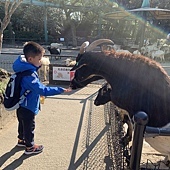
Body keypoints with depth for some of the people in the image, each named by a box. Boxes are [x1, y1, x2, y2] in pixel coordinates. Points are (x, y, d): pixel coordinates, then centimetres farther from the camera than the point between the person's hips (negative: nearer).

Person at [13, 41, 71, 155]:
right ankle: (30, 147, 30)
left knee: (23, 123, 28)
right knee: (29, 126, 11)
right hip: (28, 107, -9)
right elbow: (43, 90, -37)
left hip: (21, 105, 9)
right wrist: (60, 90, -35)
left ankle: (21, 140, 50)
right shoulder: (29, 75, -33)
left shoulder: (24, 68, -3)